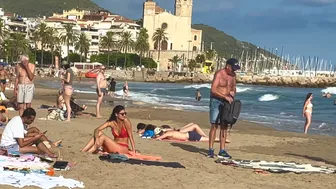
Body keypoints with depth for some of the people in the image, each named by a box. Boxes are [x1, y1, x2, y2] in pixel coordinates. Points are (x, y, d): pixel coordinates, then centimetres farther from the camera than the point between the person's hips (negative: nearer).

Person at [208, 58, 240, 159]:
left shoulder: (233, 75, 7)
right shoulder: (219, 74, -13)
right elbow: (213, 90, -21)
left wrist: (233, 92, -1)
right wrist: (225, 96, -26)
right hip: (216, 101, -6)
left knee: (224, 126, 5)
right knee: (214, 126, -9)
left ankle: (222, 151, 9)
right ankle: (211, 150, -2)